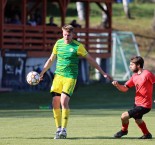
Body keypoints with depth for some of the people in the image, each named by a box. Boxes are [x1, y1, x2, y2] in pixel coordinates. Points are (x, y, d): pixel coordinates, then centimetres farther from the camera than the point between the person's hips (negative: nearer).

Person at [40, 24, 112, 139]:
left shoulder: (78, 46, -6)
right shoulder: (58, 43, 7)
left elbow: (90, 59, 3)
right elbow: (51, 59, 19)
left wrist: (103, 73, 3)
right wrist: (42, 73, 14)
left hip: (70, 77, -5)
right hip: (58, 76, 5)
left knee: (64, 102, -18)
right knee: (55, 103, 0)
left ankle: (64, 130, -10)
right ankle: (59, 129, 13)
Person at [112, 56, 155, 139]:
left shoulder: (147, 74, -20)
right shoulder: (134, 76, 4)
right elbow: (125, 88, 5)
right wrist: (117, 85, -15)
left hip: (144, 106, -9)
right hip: (137, 103, 9)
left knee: (124, 116, -14)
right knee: (138, 119, 31)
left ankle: (124, 130, 15)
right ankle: (147, 134, 51)